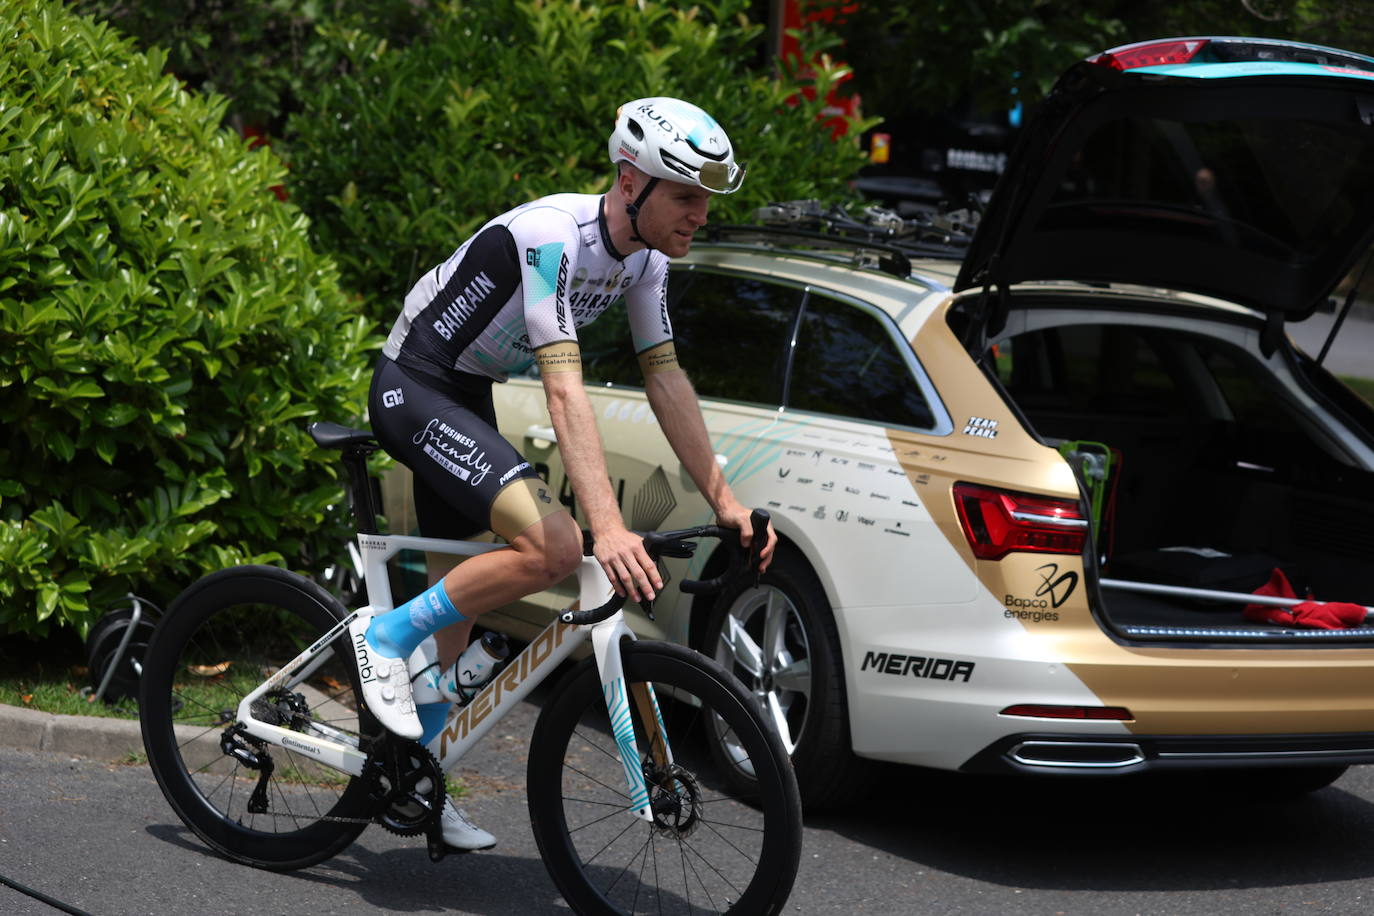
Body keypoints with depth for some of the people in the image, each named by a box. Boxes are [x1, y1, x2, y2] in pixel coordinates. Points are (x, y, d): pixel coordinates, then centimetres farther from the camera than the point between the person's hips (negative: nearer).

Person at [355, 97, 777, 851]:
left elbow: (666, 378, 2)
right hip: (412, 388, -9)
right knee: (552, 545, -26)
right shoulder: (553, 237, -31)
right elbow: (564, 388, -38)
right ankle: (389, 636, -10)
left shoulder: (644, 256, -3)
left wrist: (724, 501, -2)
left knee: (463, 593, 15)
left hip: (466, 399, 9)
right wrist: (608, 527, -46)